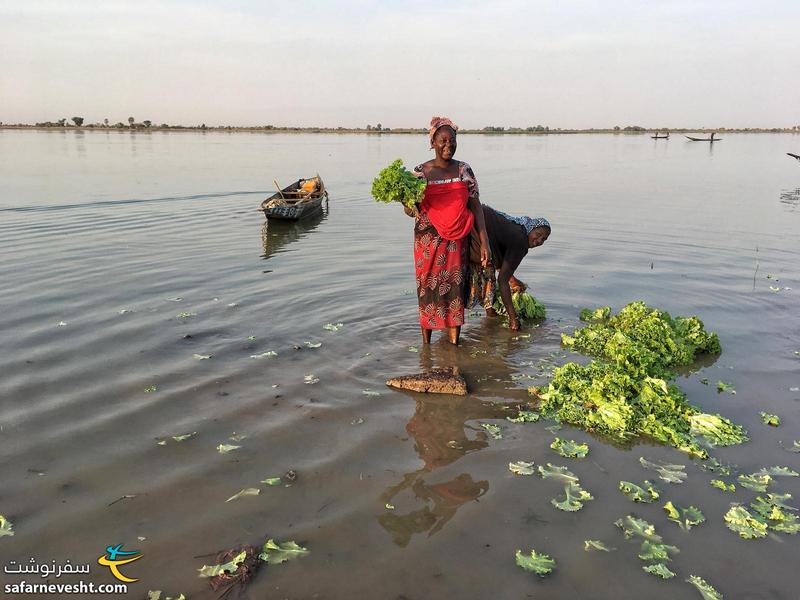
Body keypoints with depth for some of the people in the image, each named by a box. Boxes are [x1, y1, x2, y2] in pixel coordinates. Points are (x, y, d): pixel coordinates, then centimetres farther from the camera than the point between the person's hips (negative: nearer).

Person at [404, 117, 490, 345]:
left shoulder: (464, 170, 3)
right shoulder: (421, 172, -1)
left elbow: (475, 206, 3)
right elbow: (411, 210, 3)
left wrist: (484, 240, -4)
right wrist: (409, 207, -22)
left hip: (457, 242, 1)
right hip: (428, 242, -1)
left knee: (456, 292, 4)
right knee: (428, 292, 4)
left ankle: (454, 344, 17)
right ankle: (426, 344, 19)